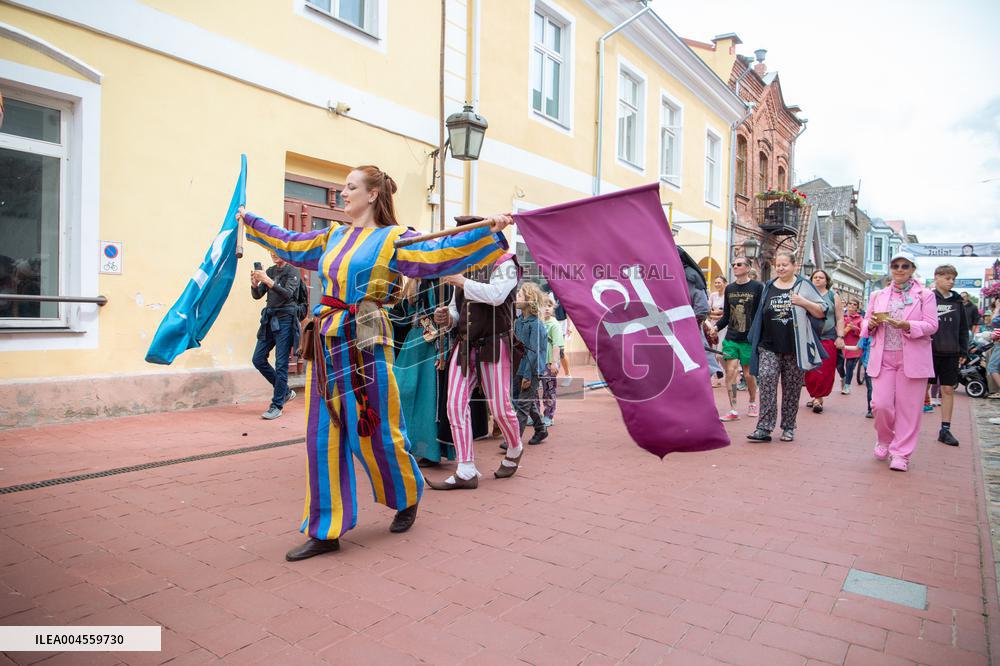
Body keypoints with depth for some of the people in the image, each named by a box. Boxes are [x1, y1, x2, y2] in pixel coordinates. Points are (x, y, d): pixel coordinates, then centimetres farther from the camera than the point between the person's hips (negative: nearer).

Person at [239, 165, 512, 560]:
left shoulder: (392, 238, -3)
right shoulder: (333, 238, 16)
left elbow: (439, 253, -15)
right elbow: (289, 244, 31)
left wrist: (489, 231, -26)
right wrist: (250, 222, 43)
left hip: (364, 345, -6)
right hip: (327, 343, 6)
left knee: (374, 433, 2)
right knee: (323, 437, 6)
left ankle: (408, 500, 30)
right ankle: (326, 530, 16)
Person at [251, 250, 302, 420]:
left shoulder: (293, 272, -3)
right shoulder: (270, 271, 14)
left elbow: (287, 294, -17)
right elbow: (257, 296, 11)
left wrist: (267, 280, -25)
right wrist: (254, 284, -10)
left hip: (285, 320, -7)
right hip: (269, 319, 7)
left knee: (281, 364, -6)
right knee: (258, 359, 6)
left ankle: (277, 406, 1)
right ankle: (285, 391, 21)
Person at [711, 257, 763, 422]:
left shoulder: (757, 287, -3)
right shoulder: (729, 288, 10)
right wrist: (716, 327, -3)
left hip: (749, 339, -3)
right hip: (731, 338, 3)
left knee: (748, 374, 6)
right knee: (730, 371, -6)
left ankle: (752, 403, 31)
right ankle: (733, 410, -1)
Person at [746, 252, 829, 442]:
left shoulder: (803, 286, 5)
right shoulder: (768, 288, 13)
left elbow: (822, 312, 2)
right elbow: (760, 316, 18)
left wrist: (803, 302, -13)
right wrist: (756, 340, 14)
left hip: (795, 348, -1)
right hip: (770, 347, 1)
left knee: (792, 388, 5)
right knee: (766, 380, -15)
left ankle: (788, 428, 18)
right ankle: (764, 428, -15)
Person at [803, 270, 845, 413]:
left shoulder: (833, 296, 8)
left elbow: (840, 319, 5)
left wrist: (840, 337, -5)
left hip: (828, 339, -1)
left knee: (825, 372, -5)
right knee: (810, 372, 1)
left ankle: (817, 398, 2)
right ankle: (816, 398, 13)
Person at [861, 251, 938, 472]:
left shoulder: (925, 295, 4)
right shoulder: (878, 295, 13)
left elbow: (931, 325, -4)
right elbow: (865, 323, 14)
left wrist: (906, 325, -21)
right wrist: (871, 324, -9)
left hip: (912, 358, -2)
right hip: (882, 357, 2)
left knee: (908, 408, 0)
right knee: (880, 404, -5)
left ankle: (900, 453, 11)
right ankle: (884, 440, 23)